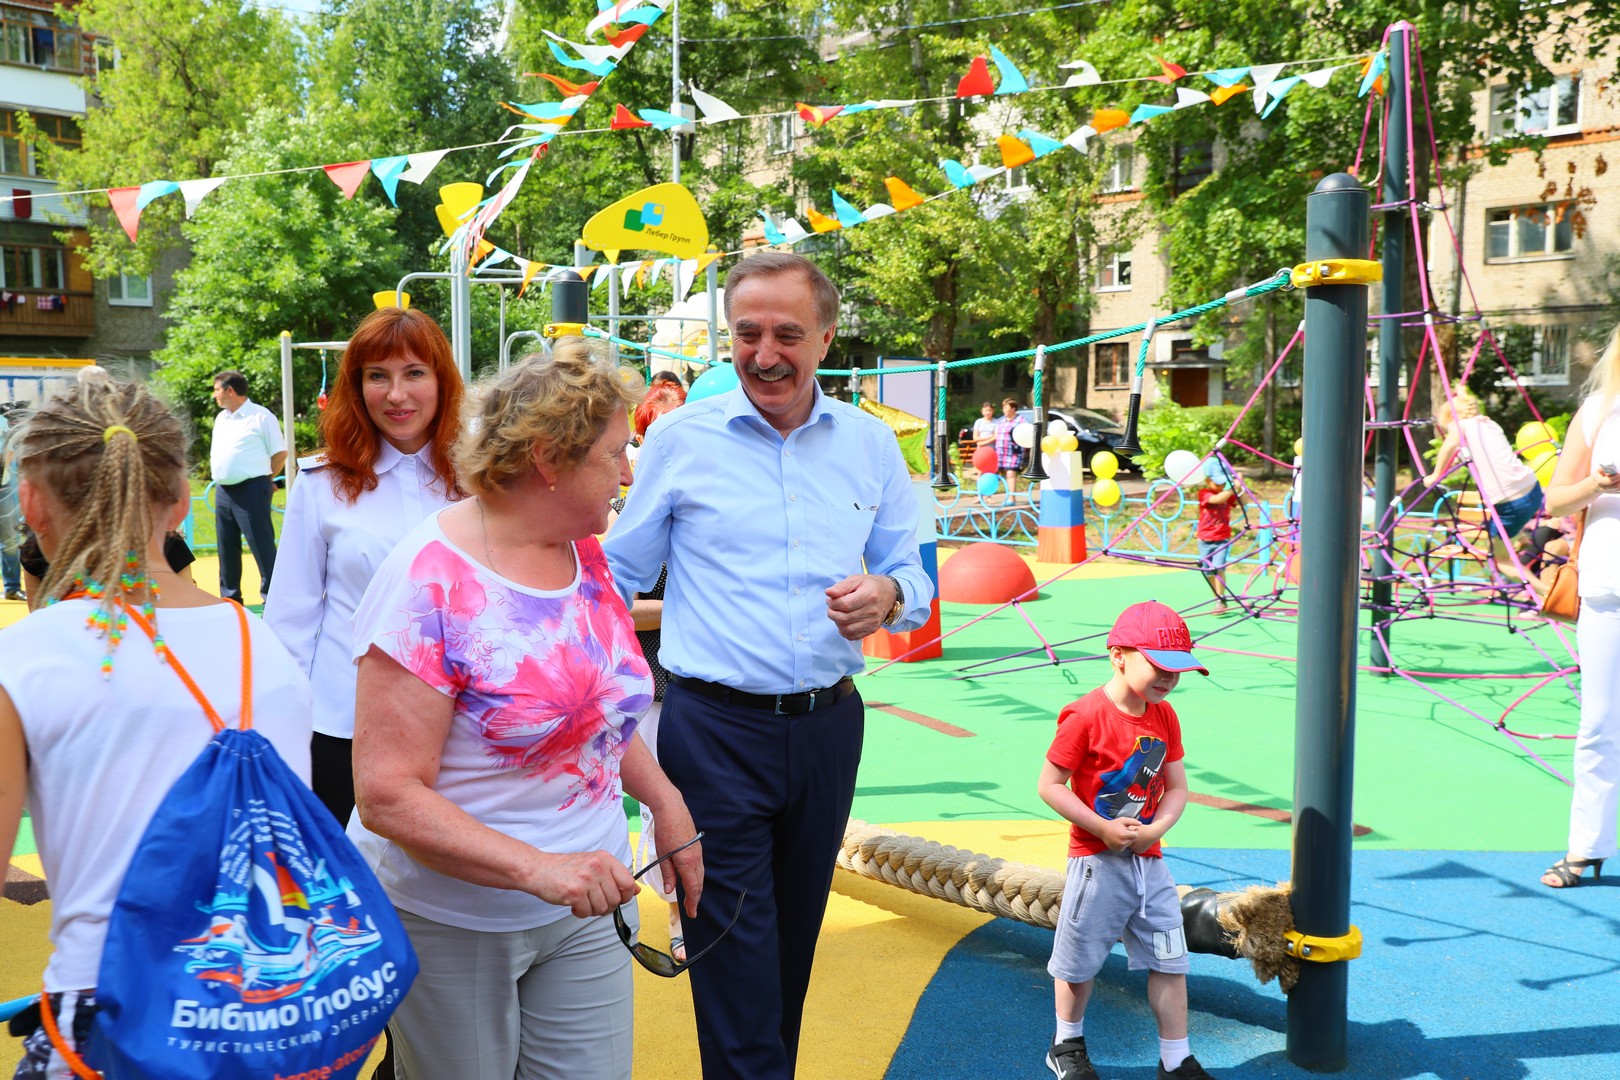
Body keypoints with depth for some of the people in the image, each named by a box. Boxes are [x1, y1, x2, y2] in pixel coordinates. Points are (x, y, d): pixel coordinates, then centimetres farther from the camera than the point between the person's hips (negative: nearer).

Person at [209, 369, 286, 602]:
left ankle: (273, 598, -4)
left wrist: (265, 479, 1)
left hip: (251, 491, -8)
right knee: (227, 548, 12)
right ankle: (230, 598, 22)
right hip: (223, 492, 8)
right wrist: (220, 477, 13)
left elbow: (280, 453, -5)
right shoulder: (220, 418, 17)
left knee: (262, 546, -7)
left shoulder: (260, 416, -6)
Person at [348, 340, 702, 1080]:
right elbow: (387, 796, -23)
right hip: (451, 925, -6)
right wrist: (536, 869, -31)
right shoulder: (432, 580, -21)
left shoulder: (585, 555, 2)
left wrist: (664, 801, 5)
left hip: (585, 909, 6)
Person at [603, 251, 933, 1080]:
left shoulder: (869, 445, 6)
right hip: (715, 729, -3)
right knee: (735, 954, 0)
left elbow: (911, 575, 10)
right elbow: (618, 577, 4)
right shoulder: (679, 436, -1)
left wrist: (889, 596, -13)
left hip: (827, 726, 3)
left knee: (794, 940, 18)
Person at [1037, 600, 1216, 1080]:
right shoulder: (1086, 716, -18)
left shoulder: (1165, 717, 2)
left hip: (1149, 860, 6)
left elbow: (1177, 788, 6)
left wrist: (1156, 829, -12)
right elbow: (1050, 785, -16)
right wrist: (1103, 828, -19)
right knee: (1079, 959, 9)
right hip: (1097, 860, -5)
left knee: (1170, 960, 9)